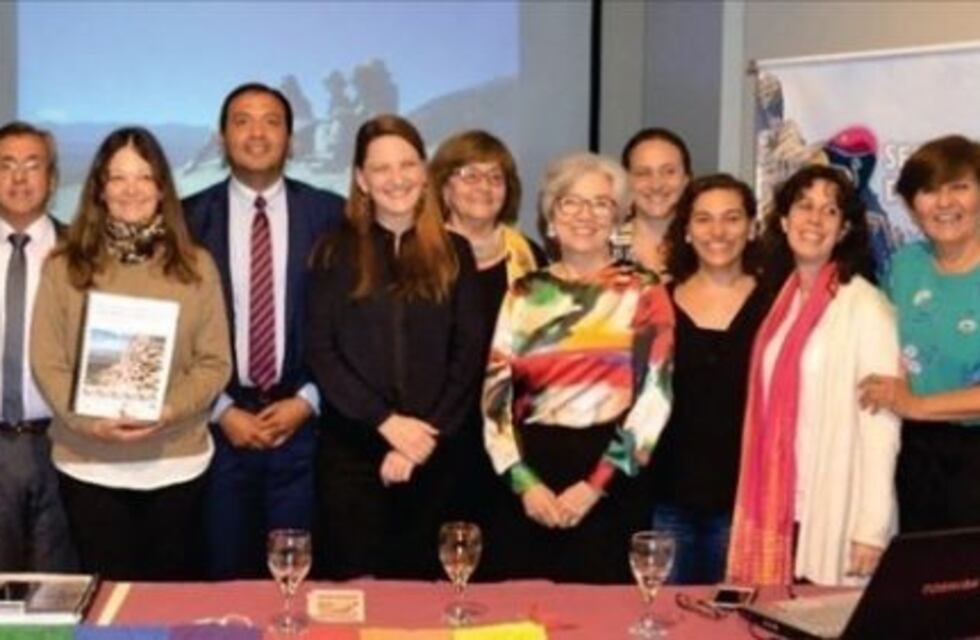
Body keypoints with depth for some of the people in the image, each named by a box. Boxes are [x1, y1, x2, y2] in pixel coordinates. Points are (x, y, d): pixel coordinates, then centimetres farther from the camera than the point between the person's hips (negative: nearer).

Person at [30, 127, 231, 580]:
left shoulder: (195, 265, 2)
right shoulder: (64, 267, 0)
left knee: (170, 589, 12)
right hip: (88, 465, -1)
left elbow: (215, 362, 0)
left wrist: (169, 411, -16)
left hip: (177, 462, 1)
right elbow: (46, 363, -1)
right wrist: (90, 421, -16)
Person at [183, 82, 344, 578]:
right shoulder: (191, 217, 2)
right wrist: (221, 410, -4)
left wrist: (307, 400, -5)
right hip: (218, 426, 0)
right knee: (224, 579, 7)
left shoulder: (329, 215, 2)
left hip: (302, 423, 0)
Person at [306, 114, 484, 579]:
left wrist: (426, 435, -9)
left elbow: (469, 355, 2)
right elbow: (320, 353, -4)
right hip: (352, 451, -1)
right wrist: (386, 421, -14)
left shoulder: (453, 253, 7)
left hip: (432, 455, 1)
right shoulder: (336, 253, 3)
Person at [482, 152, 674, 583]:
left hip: (609, 489, -2)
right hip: (529, 483, 2)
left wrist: (594, 485, -11)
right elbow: (495, 394, 4)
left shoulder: (643, 295, 2)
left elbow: (653, 401, -5)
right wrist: (524, 481, -7)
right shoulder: (525, 293, 9)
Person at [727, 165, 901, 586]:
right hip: (776, 508, 6)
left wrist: (872, 527, -17)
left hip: (834, 514, -6)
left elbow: (881, 420, -13)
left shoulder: (865, 306, -9)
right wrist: (756, 509, 8)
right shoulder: (780, 301, 11)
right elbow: (769, 413, 12)